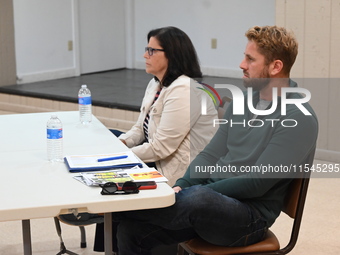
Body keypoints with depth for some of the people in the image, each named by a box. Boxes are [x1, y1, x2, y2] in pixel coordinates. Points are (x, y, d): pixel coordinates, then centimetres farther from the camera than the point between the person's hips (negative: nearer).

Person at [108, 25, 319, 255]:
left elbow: (257, 182, -17)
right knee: (133, 229, -15)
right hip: (212, 198, 7)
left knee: (198, 198, -38)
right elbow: (211, 154, 14)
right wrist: (182, 185, -4)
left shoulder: (299, 119, -12)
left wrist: (194, 192, -18)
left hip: (250, 214, -7)